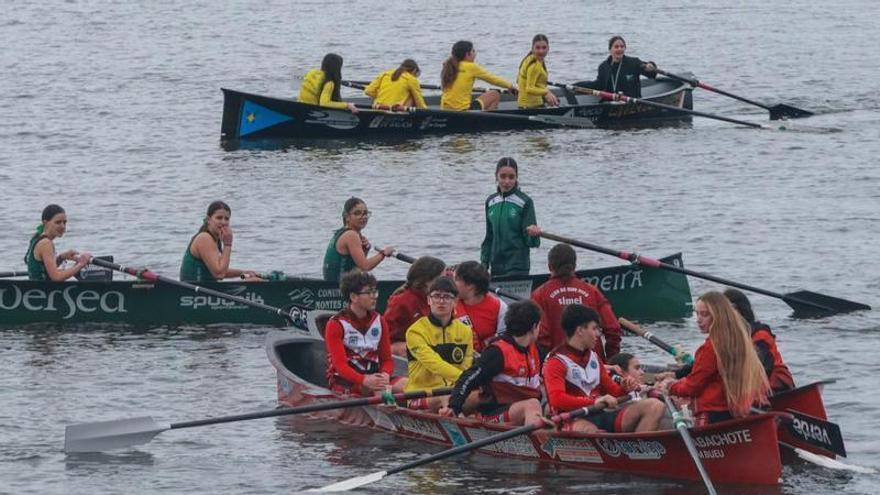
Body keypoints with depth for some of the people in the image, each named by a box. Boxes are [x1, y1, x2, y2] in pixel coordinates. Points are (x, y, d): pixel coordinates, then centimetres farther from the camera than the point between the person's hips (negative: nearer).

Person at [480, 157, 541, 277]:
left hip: (518, 267, -5)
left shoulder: (524, 202, -6)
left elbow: (530, 241, -7)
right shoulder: (491, 202, 9)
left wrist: (533, 234, -29)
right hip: (496, 266, 5)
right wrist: (484, 262, 10)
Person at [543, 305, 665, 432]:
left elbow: (611, 390, 27)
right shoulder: (556, 362, -3)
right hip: (576, 421, -8)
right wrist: (594, 401, -30)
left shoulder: (594, 358, 22)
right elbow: (557, 399, -19)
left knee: (654, 406, -7)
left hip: (601, 415, 8)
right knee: (588, 429, -44)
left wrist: (624, 388, 2)